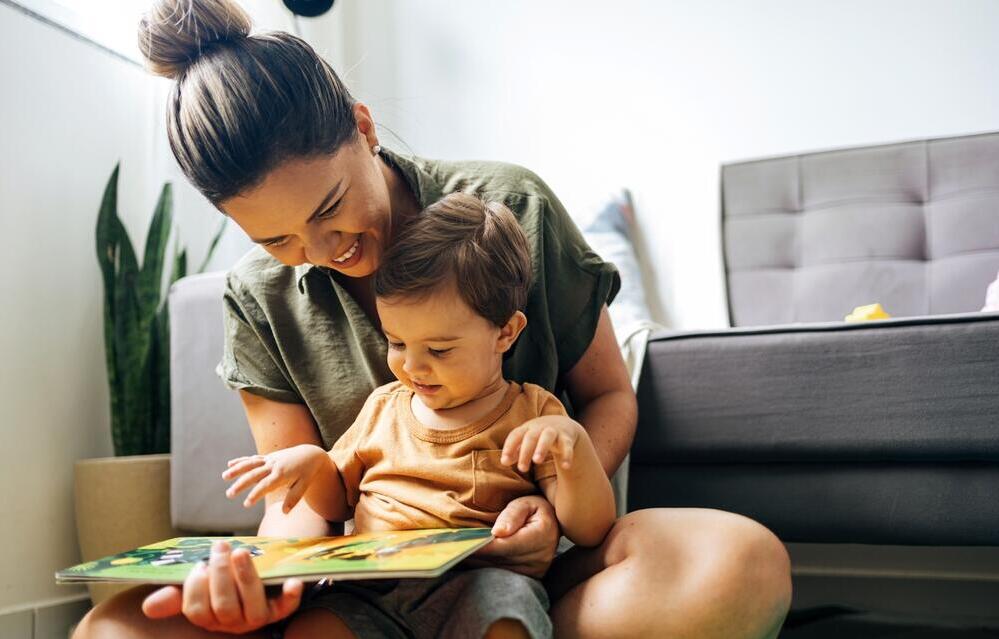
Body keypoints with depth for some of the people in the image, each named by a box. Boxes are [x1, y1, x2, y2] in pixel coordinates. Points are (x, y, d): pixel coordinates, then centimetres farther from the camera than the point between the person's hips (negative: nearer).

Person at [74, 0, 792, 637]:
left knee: (745, 561, -33)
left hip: (525, 565, 0)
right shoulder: (261, 296, 2)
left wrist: (556, 504, -18)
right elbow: (300, 495, 0)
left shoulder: (511, 208, -5)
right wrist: (273, 574, -25)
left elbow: (608, 395, 3)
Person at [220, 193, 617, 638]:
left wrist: (573, 444, -19)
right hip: (367, 595, 4)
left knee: (506, 598, -38)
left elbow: (588, 530, -2)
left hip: (479, 587, -3)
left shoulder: (534, 417, 4)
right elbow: (336, 504, 29)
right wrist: (313, 463, 6)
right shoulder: (384, 406, 19)